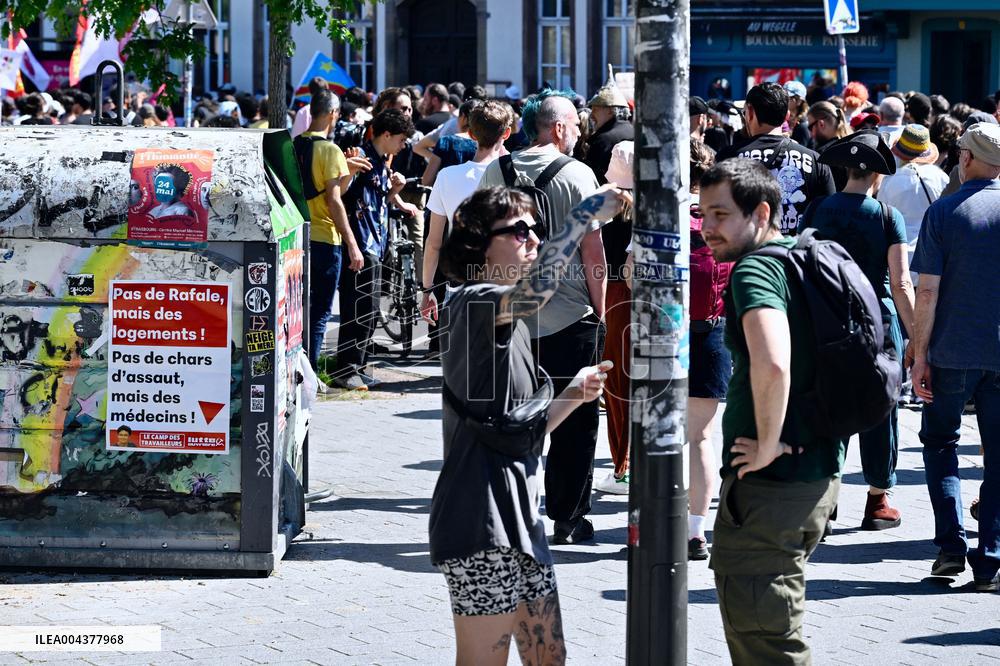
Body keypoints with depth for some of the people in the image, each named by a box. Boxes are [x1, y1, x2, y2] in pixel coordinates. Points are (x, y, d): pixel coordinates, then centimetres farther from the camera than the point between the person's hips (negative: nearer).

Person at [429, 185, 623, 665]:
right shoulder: (474, 302, -10)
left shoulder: (511, 325, 20)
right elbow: (532, 291, -35)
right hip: (482, 519, -10)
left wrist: (573, 396, 7)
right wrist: (585, 214, -29)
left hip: (519, 518, 10)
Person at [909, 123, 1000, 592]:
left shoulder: (944, 213, -5)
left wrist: (920, 353, -3)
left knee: (940, 440, 16)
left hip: (953, 349, -1)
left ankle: (951, 542, 3)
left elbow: (927, 291, -8)